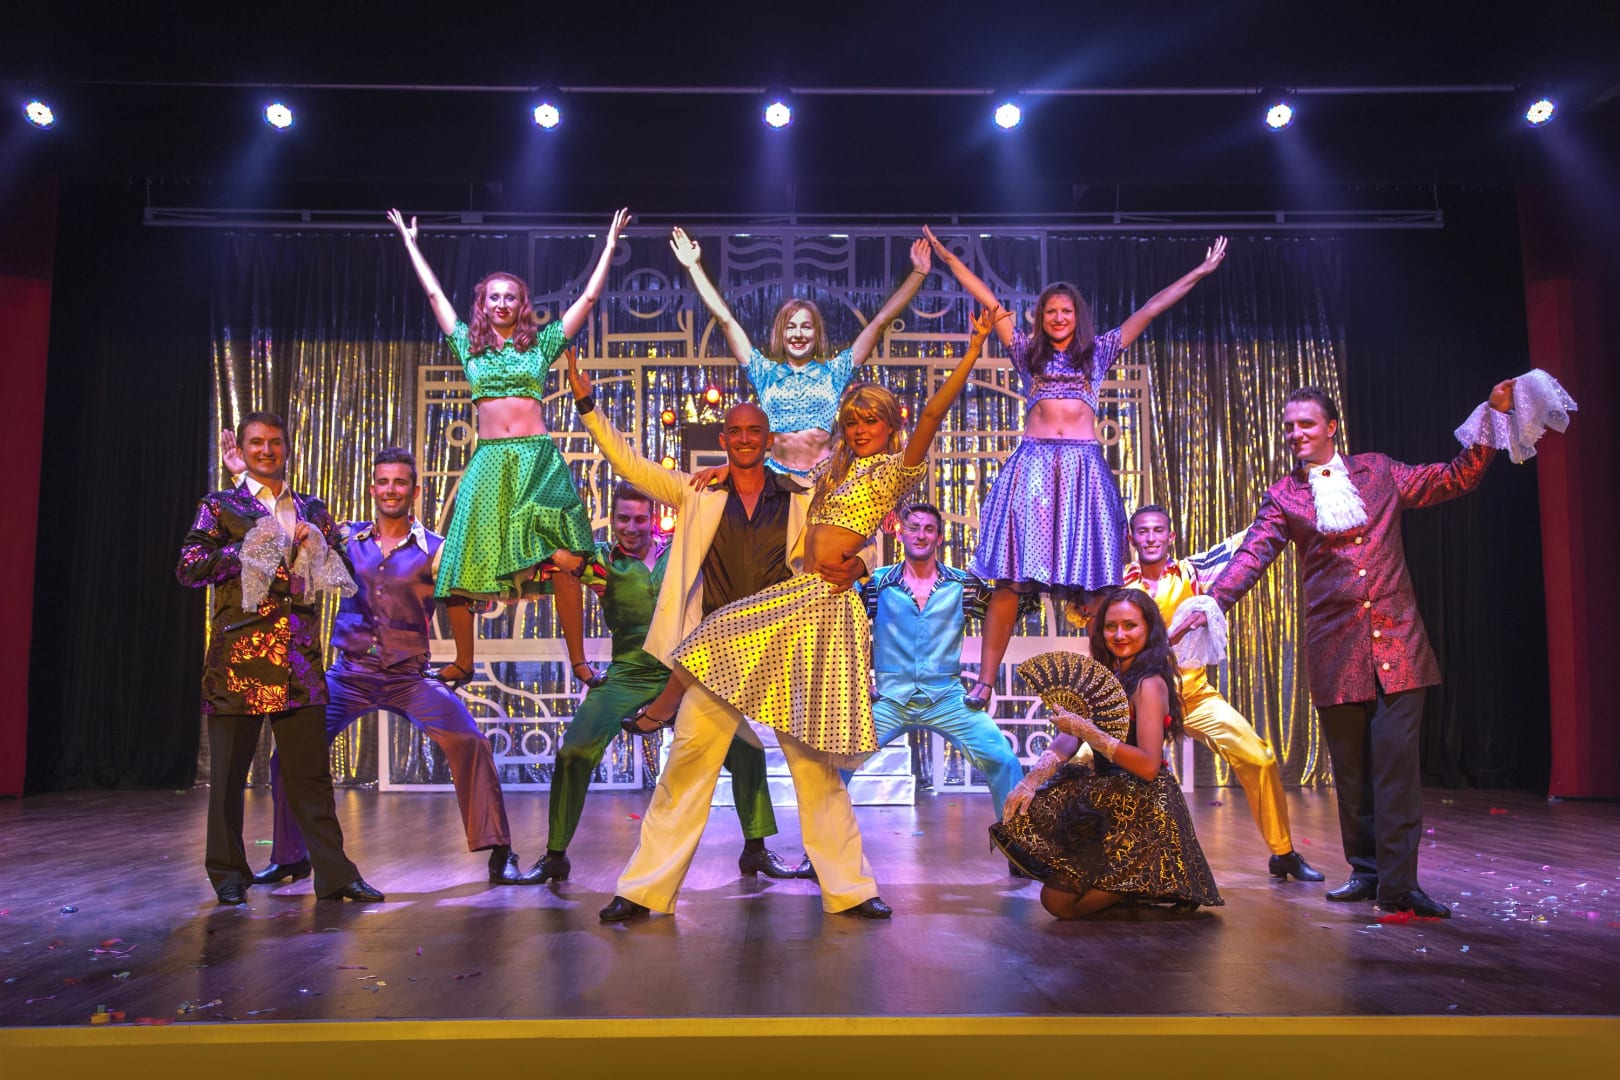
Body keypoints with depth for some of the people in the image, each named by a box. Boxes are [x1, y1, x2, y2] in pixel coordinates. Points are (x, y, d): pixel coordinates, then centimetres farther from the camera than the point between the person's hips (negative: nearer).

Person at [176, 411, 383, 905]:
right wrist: (249, 549, -13)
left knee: (310, 770, 3)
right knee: (229, 769, 6)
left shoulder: (312, 511, 18)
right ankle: (228, 873, 20)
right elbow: (189, 567, -3)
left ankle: (334, 873, 6)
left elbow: (338, 571, 18)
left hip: (299, 658, 3)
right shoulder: (220, 507, 8)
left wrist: (314, 545, -1)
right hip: (239, 655, -2)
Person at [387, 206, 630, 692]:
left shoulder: (540, 343, 10)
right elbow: (435, 293, 21)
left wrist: (610, 244, 10)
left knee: (563, 561, -12)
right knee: (463, 563, -2)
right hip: (489, 460, 2)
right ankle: (463, 663, 12)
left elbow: (588, 298, 10)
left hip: (538, 459, -2)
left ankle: (578, 661, -3)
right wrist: (410, 243, 26)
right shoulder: (470, 344, 15)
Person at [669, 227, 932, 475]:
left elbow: (881, 321, 9)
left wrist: (918, 273, 8)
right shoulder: (765, 372, 13)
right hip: (777, 474, 1)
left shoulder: (833, 371, 11)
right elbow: (725, 318, 12)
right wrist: (694, 267, 11)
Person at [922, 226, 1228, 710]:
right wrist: (949, 258, 18)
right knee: (1010, 577, -9)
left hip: (1084, 466, 1)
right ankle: (985, 683, -8)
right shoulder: (1027, 351, 18)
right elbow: (989, 302, 17)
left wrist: (1199, 272, 20)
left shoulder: (1099, 352, 19)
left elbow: (1149, 310, 19)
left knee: (1092, 581, -4)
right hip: (1033, 463, -1)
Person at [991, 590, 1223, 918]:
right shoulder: (1106, 677, 9)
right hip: (1108, 796, 9)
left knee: (1060, 902, -10)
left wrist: (1090, 733, -28)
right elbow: (1068, 739, 0)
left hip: (1142, 812, -9)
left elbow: (1148, 765, -24)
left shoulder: (1148, 684, -16)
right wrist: (1032, 779, -15)